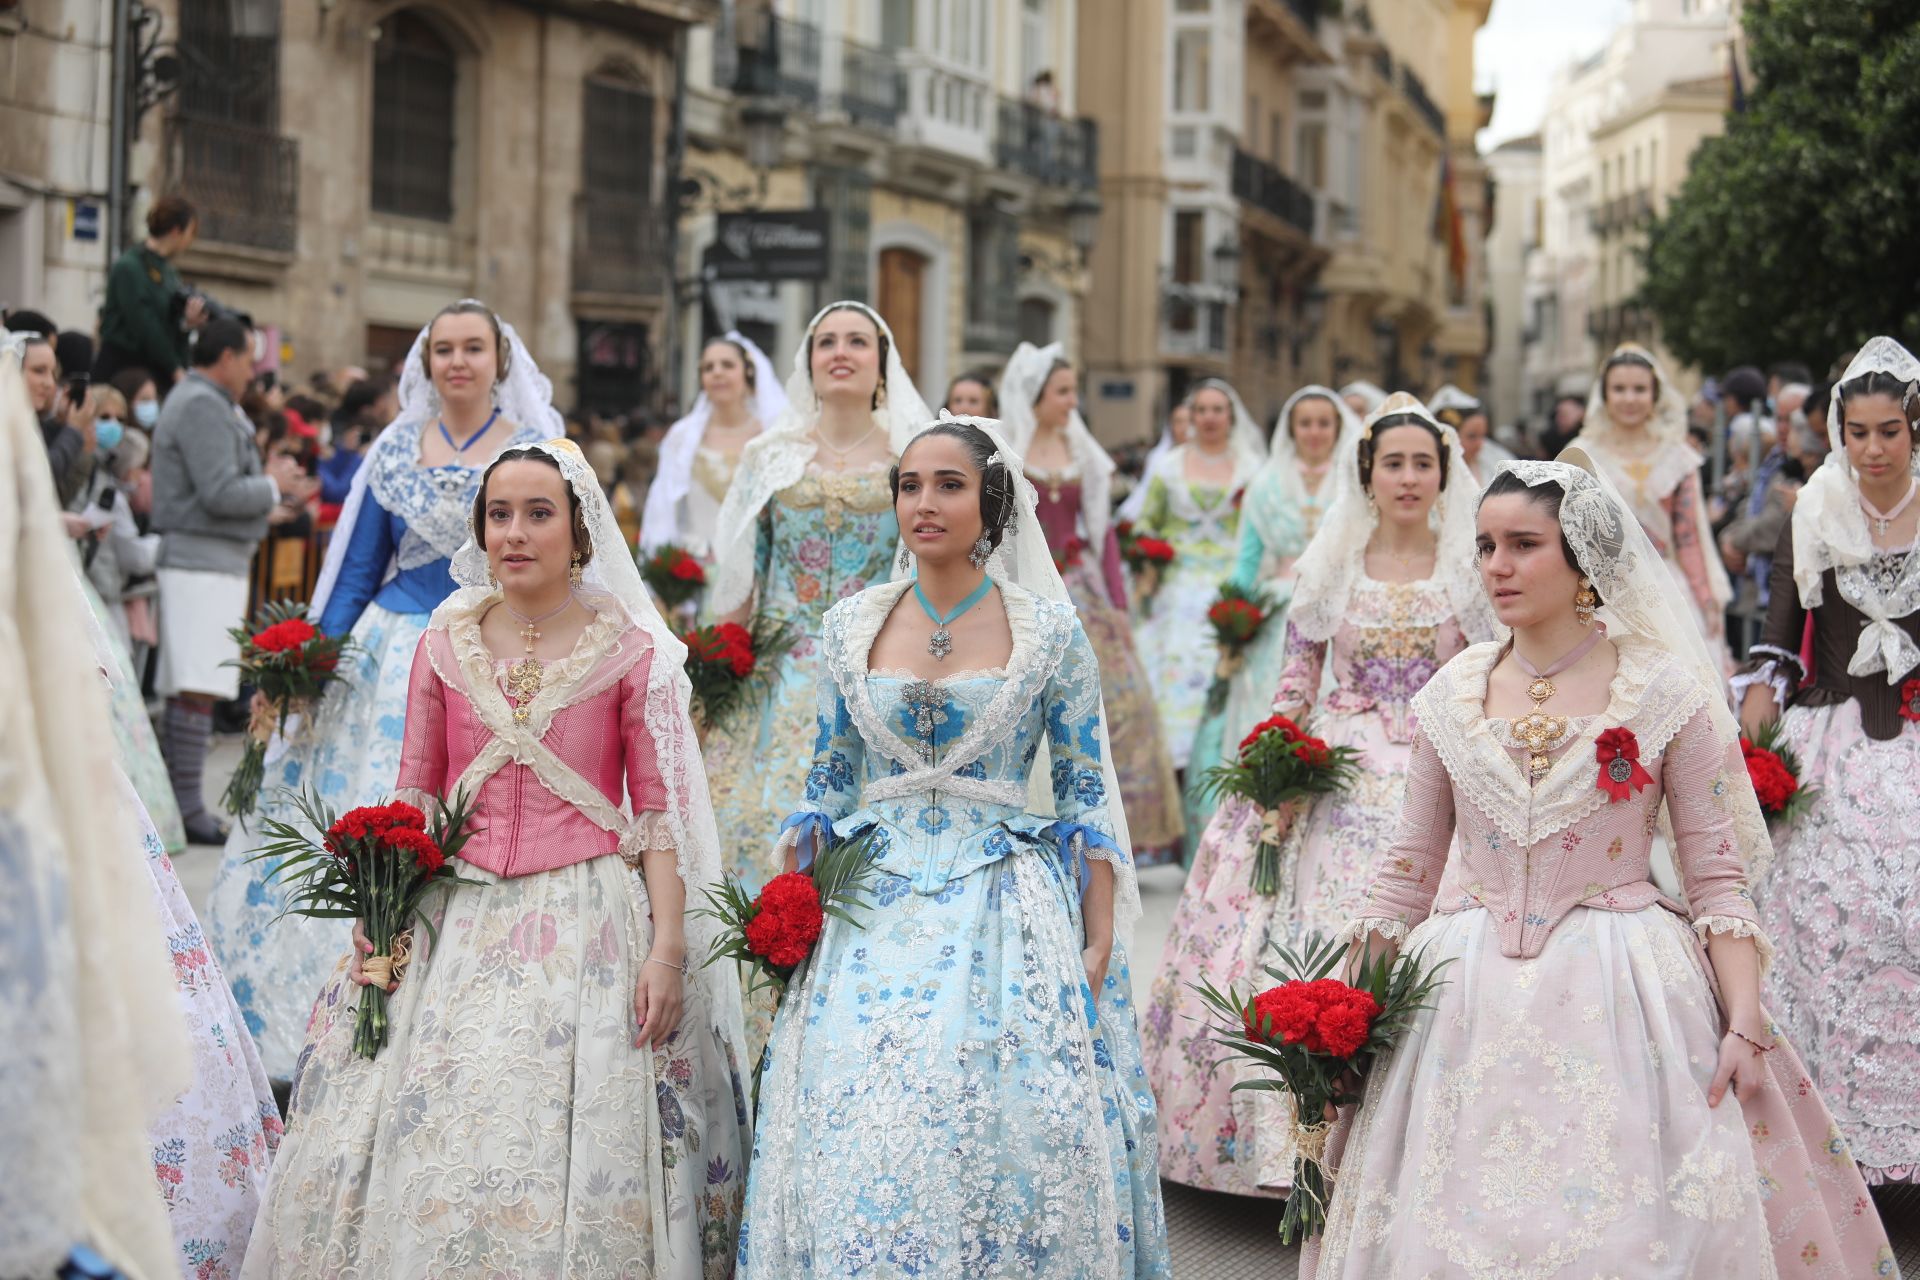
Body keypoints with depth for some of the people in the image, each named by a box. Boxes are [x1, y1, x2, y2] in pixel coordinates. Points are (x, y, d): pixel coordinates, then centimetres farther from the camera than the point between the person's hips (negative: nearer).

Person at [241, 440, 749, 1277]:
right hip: (459, 918, 3)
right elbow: (414, 796, 11)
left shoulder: (628, 651, -1)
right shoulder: (445, 643, 8)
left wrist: (668, 950, -10)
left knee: (572, 1147, -6)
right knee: (422, 1151, -1)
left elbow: (660, 809, -3)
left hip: (587, 921, -3)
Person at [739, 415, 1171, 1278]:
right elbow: (826, 787, 12)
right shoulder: (852, 626, 7)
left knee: (1001, 1130, -9)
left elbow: (1085, 793, 1)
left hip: (1004, 909, -2)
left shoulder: (1048, 628, 0)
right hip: (874, 908, 2)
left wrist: (1098, 945, -6)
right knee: (860, 1133, -5)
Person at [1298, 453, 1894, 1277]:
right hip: (1471, 1001, 3)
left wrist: (1745, 1025, -11)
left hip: (1624, 996, -3)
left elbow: (1715, 878, -2)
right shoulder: (1450, 698, 6)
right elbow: (1408, 871, 11)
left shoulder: (1668, 693, -2)